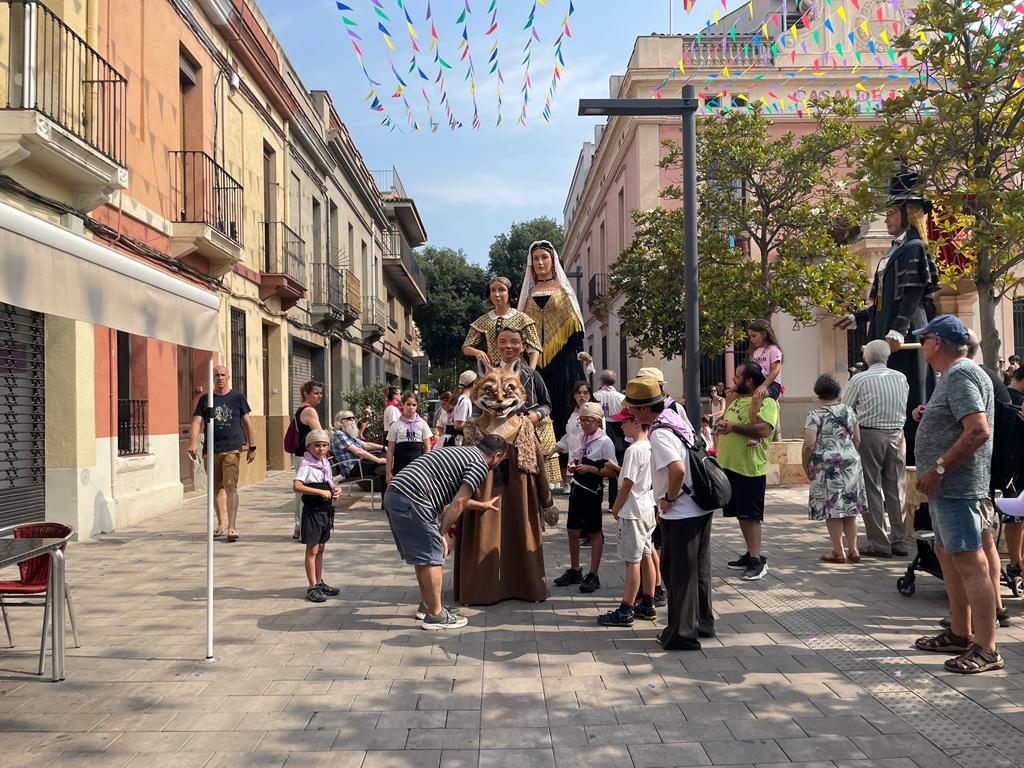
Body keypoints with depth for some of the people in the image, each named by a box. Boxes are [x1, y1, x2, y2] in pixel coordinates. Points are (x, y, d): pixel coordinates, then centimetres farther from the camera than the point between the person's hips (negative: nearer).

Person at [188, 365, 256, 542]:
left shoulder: (237, 397, 5)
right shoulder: (205, 399, 9)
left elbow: (247, 422, 8)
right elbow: (197, 422, 0)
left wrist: (252, 446, 6)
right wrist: (193, 442, -17)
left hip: (232, 449, -3)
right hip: (211, 449, 3)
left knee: (230, 486, -14)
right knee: (216, 488, 11)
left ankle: (232, 527, -14)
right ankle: (221, 524, 25)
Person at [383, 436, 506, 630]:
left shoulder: (461, 452, 25)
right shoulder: (481, 464, -2)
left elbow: (453, 497, 32)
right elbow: (458, 503, -11)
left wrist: (483, 505, 43)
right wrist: (442, 533, -6)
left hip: (393, 495, 10)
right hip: (411, 500, -10)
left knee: (421, 555, 21)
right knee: (432, 557, 0)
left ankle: (427, 605, 32)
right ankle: (435, 616, 8)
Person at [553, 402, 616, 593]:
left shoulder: (605, 442, -13)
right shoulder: (583, 438, 9)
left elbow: (611, 471, -16)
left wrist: (590, 469, -23)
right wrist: (572, 465, 1)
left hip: (592, 491, -8)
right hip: (577, 488, 8)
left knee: (594, 532, 3)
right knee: (572, 529, 13)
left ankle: (593, 576, 11)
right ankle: (574, 570, 27)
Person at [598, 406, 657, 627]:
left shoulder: (633, 450, -19)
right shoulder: (650, 447, 7)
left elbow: (627, 484, -17)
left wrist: (616, 508, -6)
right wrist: (618, 468, 15)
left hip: (633, 512, -9)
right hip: (648, 509, 9)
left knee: (632, 561, -4)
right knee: (645, 556, 15)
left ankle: (625, 611, 1)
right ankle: (648, 605, 24)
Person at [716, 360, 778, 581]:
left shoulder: (766, 402, -12)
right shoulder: (737, 400, 16)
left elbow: (763, 429, -27)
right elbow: (722, 420, 29)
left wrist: (733, 426, -20)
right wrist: (720, 424, 6)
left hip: (750, 468, -9)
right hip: (729, 466, 9)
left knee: (751, 515, -5)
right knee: (741, 514, 14)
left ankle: (757, 560, 1)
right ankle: (751, 554, 25)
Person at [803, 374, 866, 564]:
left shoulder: (815, 415, -8)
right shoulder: (849, 410, 7)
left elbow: (809, 444, -15)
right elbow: (857, 440, 10)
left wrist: (805, 464, -2)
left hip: (827, 466, -5)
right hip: (851, 463, 5)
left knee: (832, 509, 2)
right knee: (849, 508, 12)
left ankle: (838, 552, 6)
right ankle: (853, 550, 16)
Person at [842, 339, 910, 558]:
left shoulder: (859, 380, -8)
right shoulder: (901, 378, 5)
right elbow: (904, 407, 14)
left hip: (869, 435, -4)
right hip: (896, 435, 4)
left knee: (871, 490, 2)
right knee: (896, 489, 10)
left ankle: (879, 544, 2)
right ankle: (899, 541, 14)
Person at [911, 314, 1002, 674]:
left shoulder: (960, 375, -16)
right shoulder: (954, 375, 18)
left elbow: (979, 431, -26)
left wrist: (938, 468, -22)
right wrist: (927, 416, 11)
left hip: (957, 486, -11)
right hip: (947, 487, 11)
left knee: (969, 563, -9)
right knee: (948, 555, 16)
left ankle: (986, 649, -6)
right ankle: (959, 634, 26)